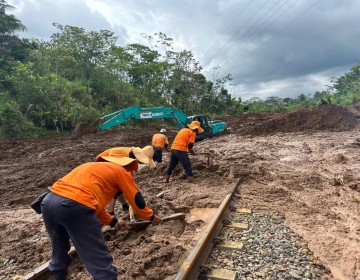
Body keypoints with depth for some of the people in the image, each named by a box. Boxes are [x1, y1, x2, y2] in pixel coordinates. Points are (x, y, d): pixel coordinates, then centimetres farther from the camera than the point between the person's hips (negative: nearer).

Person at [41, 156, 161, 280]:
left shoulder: (92, 168, 33)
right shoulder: (121, 171, 13)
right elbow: (137, 199, 17)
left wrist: (113, 222, 40)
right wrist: (151, 217, 34)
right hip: (74, 206, -8)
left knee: (59, 251, 33)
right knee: (101, 262, 4)